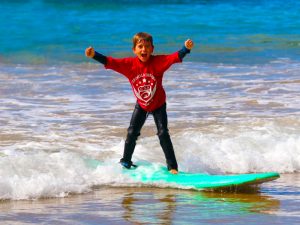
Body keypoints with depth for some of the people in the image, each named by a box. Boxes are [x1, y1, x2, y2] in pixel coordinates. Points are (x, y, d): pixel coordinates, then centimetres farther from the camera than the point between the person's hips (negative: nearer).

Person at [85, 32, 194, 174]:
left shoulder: (158, 62, -25)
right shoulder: (129, 64, -19)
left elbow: (175, 57, -38)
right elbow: (110, 62, -23)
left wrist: (186, 49, -57)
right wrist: (94, 55, -38)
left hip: (158, 105, -2)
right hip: (141, 105, 3)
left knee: (163, 133, -10)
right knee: (132, 133, 0)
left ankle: (172, 167, -2)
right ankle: (125, 162, 21)